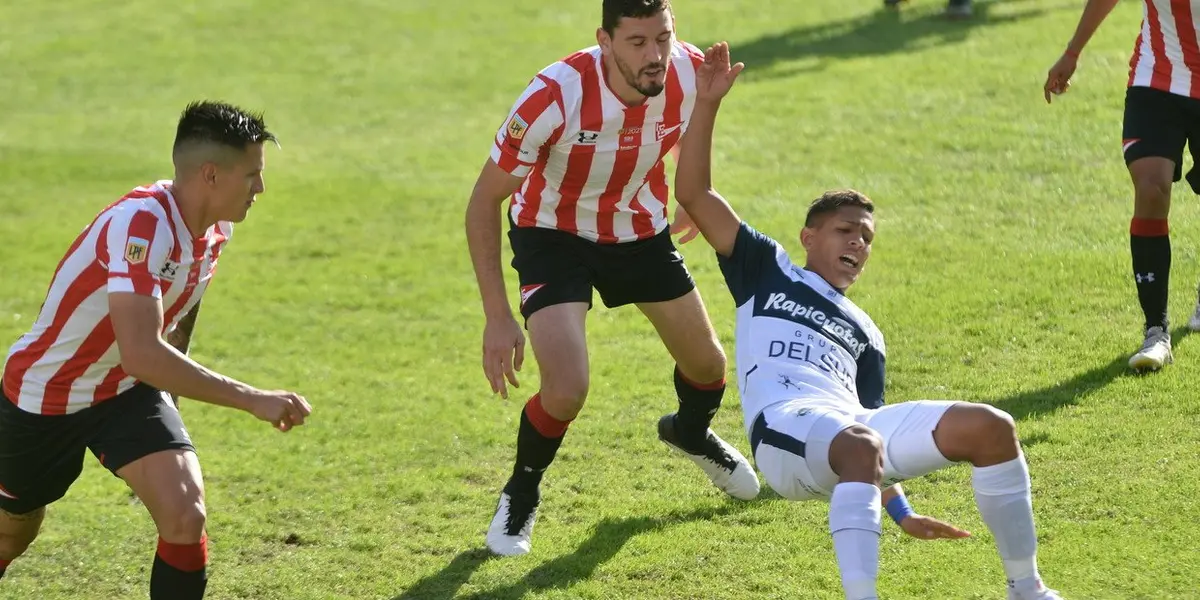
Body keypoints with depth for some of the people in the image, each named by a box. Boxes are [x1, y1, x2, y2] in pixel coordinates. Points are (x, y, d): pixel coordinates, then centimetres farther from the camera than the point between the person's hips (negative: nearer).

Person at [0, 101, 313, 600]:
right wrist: (251, 400, -42)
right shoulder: (142, 225, -35)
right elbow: (141, 354, -43)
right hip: (43, 395, -5)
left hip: (128, 392, 5)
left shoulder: (215, 230, -8)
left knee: (185, 516, -18)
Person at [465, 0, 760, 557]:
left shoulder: (692, 75, -23)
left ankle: (691, 433, 53)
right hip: (553, 234, -4)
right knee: (567, 390, -21)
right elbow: (484, 202, -26)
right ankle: (520, 499, 10)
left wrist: (690, 210, 15)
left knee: (708, 365, 15)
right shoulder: (555, 96, -35)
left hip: (641, 229, 4)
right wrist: (497, 317, -28)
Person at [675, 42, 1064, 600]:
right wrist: (707, 103, 6)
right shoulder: (767, 271, 24)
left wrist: (901, 511, 17)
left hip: (854, 427, 5)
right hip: (784, 424, -5)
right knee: (861, 446, -41)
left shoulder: (865, 333, 36)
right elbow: (694, 195, 15)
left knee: (990, 426, -14)